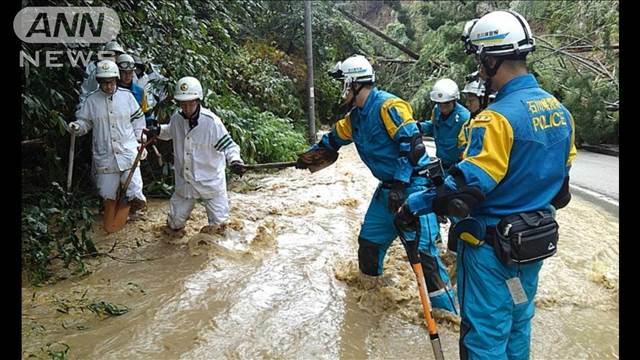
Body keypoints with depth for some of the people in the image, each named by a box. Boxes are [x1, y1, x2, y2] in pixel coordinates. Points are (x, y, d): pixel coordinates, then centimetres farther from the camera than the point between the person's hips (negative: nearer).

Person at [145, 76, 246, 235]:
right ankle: (174, 226, 49)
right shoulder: (176, 119, -5)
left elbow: (228, 144, -19)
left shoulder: (211, 122, -22)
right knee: (177, 216, 17)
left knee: (217, 219, 12)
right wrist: (157, 130, 0)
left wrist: (235, 160, -36)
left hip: (210, 181, -4)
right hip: (184, 179, 4)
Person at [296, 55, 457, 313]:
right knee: (369, 242, 15)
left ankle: (446, 309, -4)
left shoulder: (388, 105, -17)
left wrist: (400, 185, -26)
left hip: (412, 185, -9)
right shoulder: (356, 115, 11)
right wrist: (308, 158, 33)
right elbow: (333, 140, 27)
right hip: (388, 187, 9)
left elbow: (412, 145, -23)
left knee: (421, 249, -14)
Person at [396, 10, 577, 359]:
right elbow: (559, 182, 11)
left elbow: (465, 188, -28)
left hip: (493, 247, -8)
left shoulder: (498, 117, -24)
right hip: (537, 242, 8)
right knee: (517, 326, 24)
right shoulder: (560, 111, 2)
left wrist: (413, 205, -17)